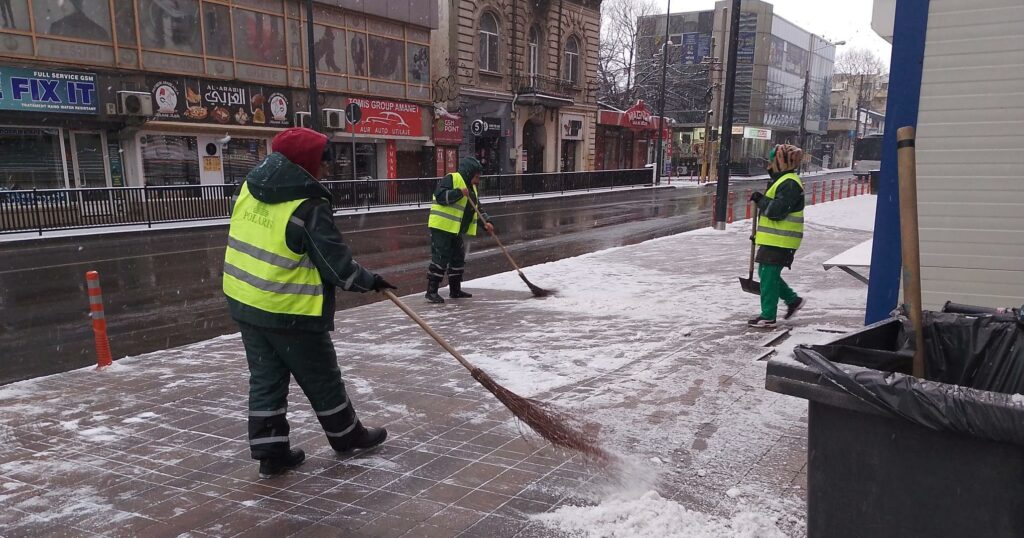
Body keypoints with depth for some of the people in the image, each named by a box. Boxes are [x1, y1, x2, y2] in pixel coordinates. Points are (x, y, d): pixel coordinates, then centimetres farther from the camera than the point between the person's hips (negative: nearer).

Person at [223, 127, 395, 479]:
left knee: (265, 378, 16)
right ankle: (347, 436, 30)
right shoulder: (309, 207, -22)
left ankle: (270, 452, 21)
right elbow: (337, 265, -18)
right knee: (322, 379, 11)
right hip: (290, 312, -7)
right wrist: (370, 281, -2)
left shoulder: (251, 187, 1)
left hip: (244, 302, 7)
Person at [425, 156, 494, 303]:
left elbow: (477, 207, 22)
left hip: (457, 230, 10)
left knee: (458, 259, 14)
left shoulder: (471, 187, 18)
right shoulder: (451, 179, -11)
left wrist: (486, 221, 8)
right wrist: (459, 193, -27)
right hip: (442, 227, -10)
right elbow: (439, 196, -23)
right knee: (440, 259, -10)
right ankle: (431, 291, -5)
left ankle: (455, 290, 25)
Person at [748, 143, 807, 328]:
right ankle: (793, 300, 28)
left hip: (780, 242, -10)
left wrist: (760, 200, -11)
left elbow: (776, 210, -25)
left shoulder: (789, 183, -16)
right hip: (775, 239, 10)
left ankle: (768, 317, 1)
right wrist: (759, 234, 21)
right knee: (766, 273, 17)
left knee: (769, 276, -6)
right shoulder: (784, 180, 18)